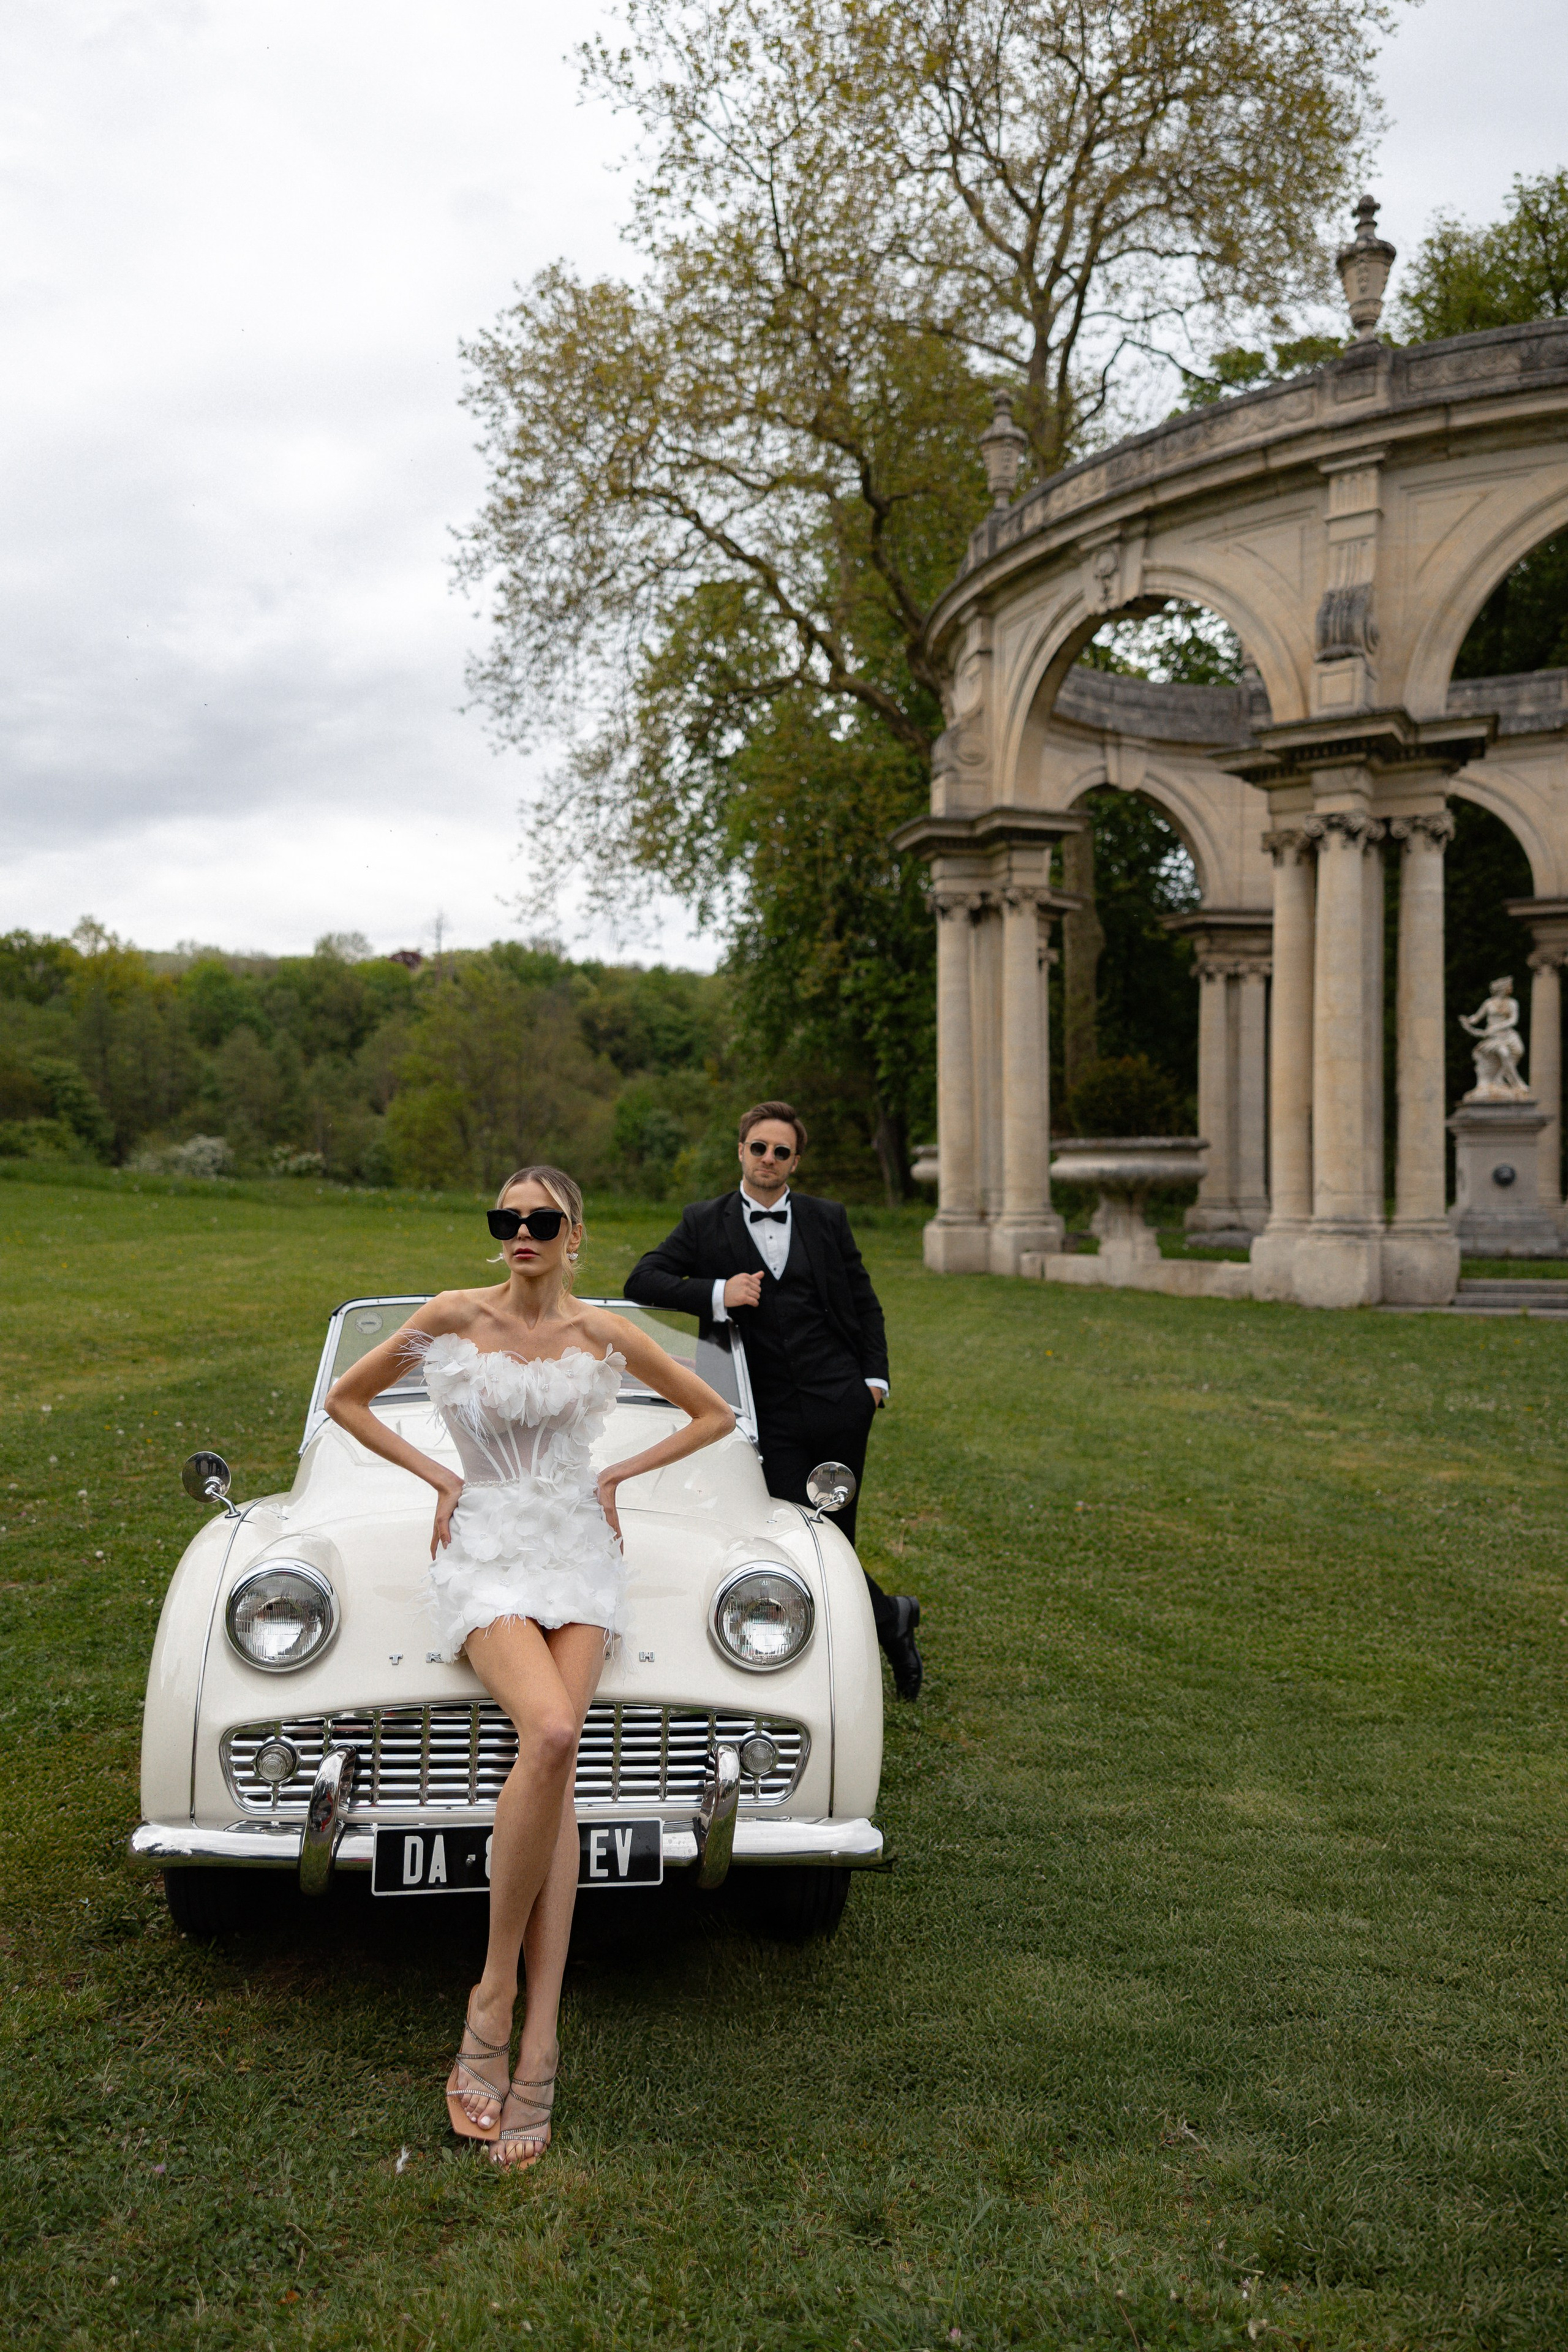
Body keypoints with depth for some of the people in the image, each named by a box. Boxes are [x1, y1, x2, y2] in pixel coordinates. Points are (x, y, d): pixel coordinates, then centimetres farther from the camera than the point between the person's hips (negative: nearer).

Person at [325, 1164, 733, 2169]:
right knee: (550, 1736, -29)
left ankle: (533, 2044, -17)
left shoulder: (607, 1333, 2)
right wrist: (436, 1473, 3)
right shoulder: (451, 1318, -1)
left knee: (556, 1769, -18)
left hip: (578, 1550, 2)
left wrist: (616, 1474, 6)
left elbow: (714, 1413, 15)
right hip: (485, 1552, -2)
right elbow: (346, 1400, 13)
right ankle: (498, 1991, -14)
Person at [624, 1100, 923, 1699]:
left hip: (841, 1403, 1)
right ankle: (888, 1617, 15)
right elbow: (642, 1281, -2)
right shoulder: (705, 1223, 4)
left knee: (835, 1533, 6)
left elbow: (863, 1301, 16)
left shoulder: (827, 1219, 9)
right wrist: (716, 1294, -15)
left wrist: (876, 1377, 6)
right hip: (772, 1417, -1)